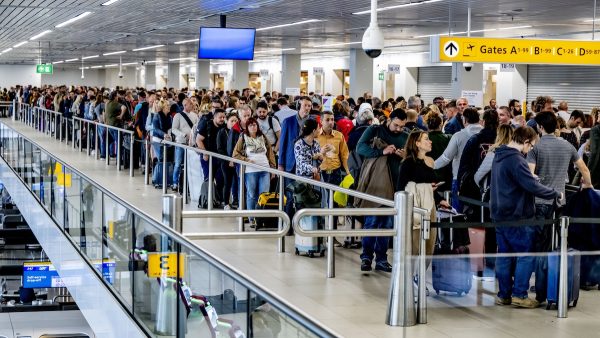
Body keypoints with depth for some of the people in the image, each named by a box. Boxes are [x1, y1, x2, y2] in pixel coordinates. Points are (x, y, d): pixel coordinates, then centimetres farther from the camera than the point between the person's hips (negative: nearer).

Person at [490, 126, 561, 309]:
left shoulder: (499, 156, 10)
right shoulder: (516, 160, -21)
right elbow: (533, 187, -24)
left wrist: (531, 177, 14)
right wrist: (556, 194, -12)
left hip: (500, 215, 9)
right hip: (517, 217, -9)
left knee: (504, 255, 12)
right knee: (526, 255, 0)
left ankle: (504, 294, 15)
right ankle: (519, 294, 1)